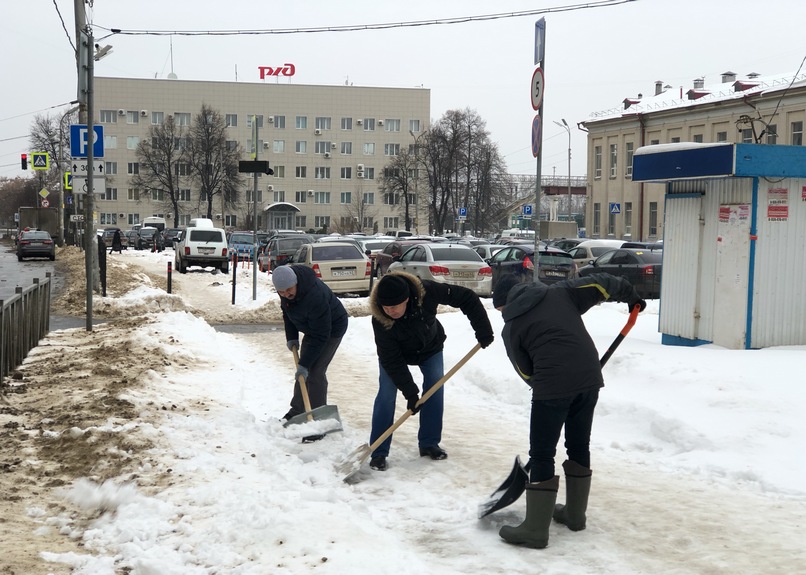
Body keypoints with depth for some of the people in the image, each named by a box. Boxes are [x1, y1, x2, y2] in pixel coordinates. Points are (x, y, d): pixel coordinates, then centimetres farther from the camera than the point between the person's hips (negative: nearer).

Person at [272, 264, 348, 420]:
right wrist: (291, 337, -3)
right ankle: (297, 411, 22)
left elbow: (320, 336, -35)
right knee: (303, 371, 11)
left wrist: (304, 364, -33)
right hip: (312, 327, 8)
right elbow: (287, 311, 3)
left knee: (315, 371, -13)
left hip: (331, 328, -8)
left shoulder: (315, 297, -41)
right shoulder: (286, 284, -17)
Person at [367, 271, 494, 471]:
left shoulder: (427, 291, -39)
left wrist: (482, 329, -29)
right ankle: (378, 453, -8)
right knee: (387, 393, -13)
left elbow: (466, 297, -27)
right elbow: (391, 360, -31)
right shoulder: (380, 321, -39)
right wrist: (410, 393, -32)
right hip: (396, 352, -2)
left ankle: (429, 443, 8)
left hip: (430, 347, 2)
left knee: (435, 387, -5)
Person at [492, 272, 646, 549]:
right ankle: (575, 514, 32)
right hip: (590, 378, 5)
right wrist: (631, 296, 27)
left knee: (541, 454, 3)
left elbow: (526, 372, 10)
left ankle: (535, 530, 4)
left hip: (552, 386, -5)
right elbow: (601, 284, 11)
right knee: (579, 445, 19)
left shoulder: (511, 327, 7)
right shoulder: (560, 293, 14)